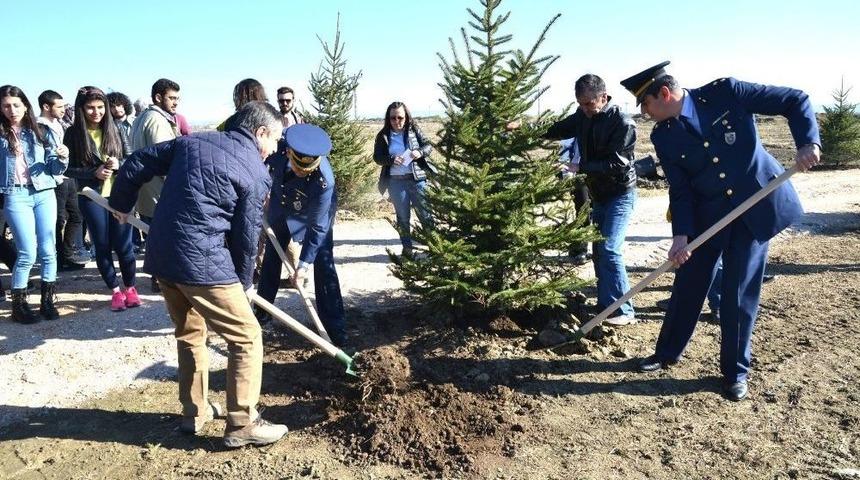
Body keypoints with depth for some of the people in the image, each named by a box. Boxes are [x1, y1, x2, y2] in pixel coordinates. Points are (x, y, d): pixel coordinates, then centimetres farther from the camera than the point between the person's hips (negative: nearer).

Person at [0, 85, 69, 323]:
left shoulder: (42, 132, 8)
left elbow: (54, 169, 9)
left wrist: (63, 158, -11)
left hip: (44, 194, 2)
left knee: (48, 250, 3)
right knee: (28, 253, -6)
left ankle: (47, 299, 16)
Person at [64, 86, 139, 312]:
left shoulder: (114, 129, 1)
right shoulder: (73, 133, -3)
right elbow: (69, 168, -3)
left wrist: (118, 164, -16)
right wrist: (94, 172, -17)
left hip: (119, 194, 0)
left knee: (123, 245, 2)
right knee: (102, 246, 7)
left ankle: (130, 288, 20)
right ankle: (116, 291, 21)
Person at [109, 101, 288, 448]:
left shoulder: (192, 141, 13)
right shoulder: (255, 172, -4)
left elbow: (137, 163, 15)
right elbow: (246, 237, -2)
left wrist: (121, 203, 32)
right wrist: (243, 282, 12)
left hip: (161, 255, 8)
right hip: (203, 262, -7)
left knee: (189, 333, 24)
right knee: (246, 337, 4)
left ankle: (194, 412, 34)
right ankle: (242, 425, 8)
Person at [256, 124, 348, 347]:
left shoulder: (325, 182, -41)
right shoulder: (278, 147, -33)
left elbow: (317, 227, -32)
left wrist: (303, 265, -29)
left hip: (315, 213, -4)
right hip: (281, 207, 5)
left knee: (323, 265, -12)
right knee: (271, 258, 14)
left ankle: (336, 327, -4)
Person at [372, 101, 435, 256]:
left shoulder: (414, 130, 1)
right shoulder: (383, 135, 1)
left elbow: (429, 145, 4)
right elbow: (377, 157, 0)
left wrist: (420, 152, -17)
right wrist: (391, 159, -19)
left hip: (417, 178, 0)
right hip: (396, 181, 1)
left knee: (425, 212, 2)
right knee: (403, 217, 10)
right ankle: (407, 248, 20)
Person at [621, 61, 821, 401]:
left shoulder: (724, 92, -14)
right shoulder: (663, 137, -5)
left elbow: (795, 101, -9)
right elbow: (679, 190, -5)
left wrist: (808, 142, -24)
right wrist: (681, 234, -16)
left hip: (757, 205, -3)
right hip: (707, 215, 3)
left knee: (739, 292, -2)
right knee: (687, 284, 9)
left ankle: (736, 371, 16)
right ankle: (668, 352, 30)